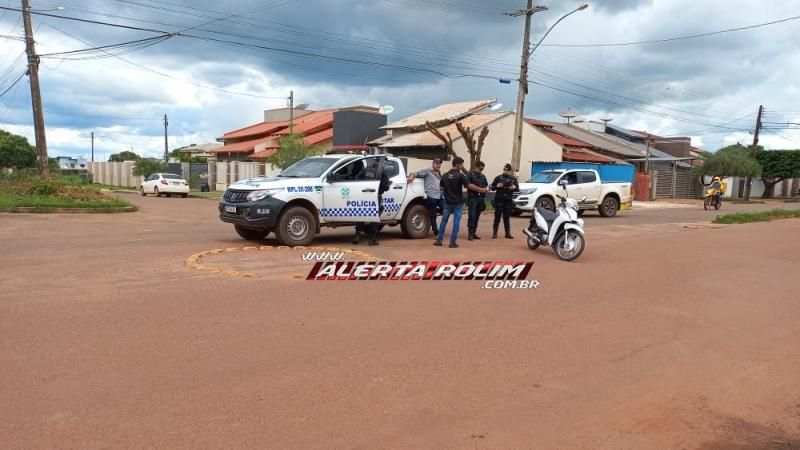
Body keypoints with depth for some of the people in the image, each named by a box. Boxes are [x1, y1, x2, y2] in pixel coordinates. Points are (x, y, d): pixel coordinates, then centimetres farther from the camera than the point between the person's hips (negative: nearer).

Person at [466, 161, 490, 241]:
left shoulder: (483, 176, 18)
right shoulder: (470, 175, -2)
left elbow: (487, 185, 22)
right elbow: (469, 185, -15)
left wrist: (487, 189, -3)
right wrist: (480, 189, -14)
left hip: (481, 198, 6)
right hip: (472, 198, -6)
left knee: (477, 216, 7)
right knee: (472, 216, -11)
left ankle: (474, 233, 12)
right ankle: (470, 233, -10)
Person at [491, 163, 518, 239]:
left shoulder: (513, 178, 8)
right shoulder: (498, 177, 3)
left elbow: (517, 187, 13)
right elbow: (492, 187, 6)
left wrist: (514, 187, -9)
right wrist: (496, 186, -15)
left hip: (508, 200, 2)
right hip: (499, 200, -2)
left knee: (507, 217, 6)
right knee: (497, 217, -2)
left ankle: (508, 233, 13)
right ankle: (494, 233, 3)